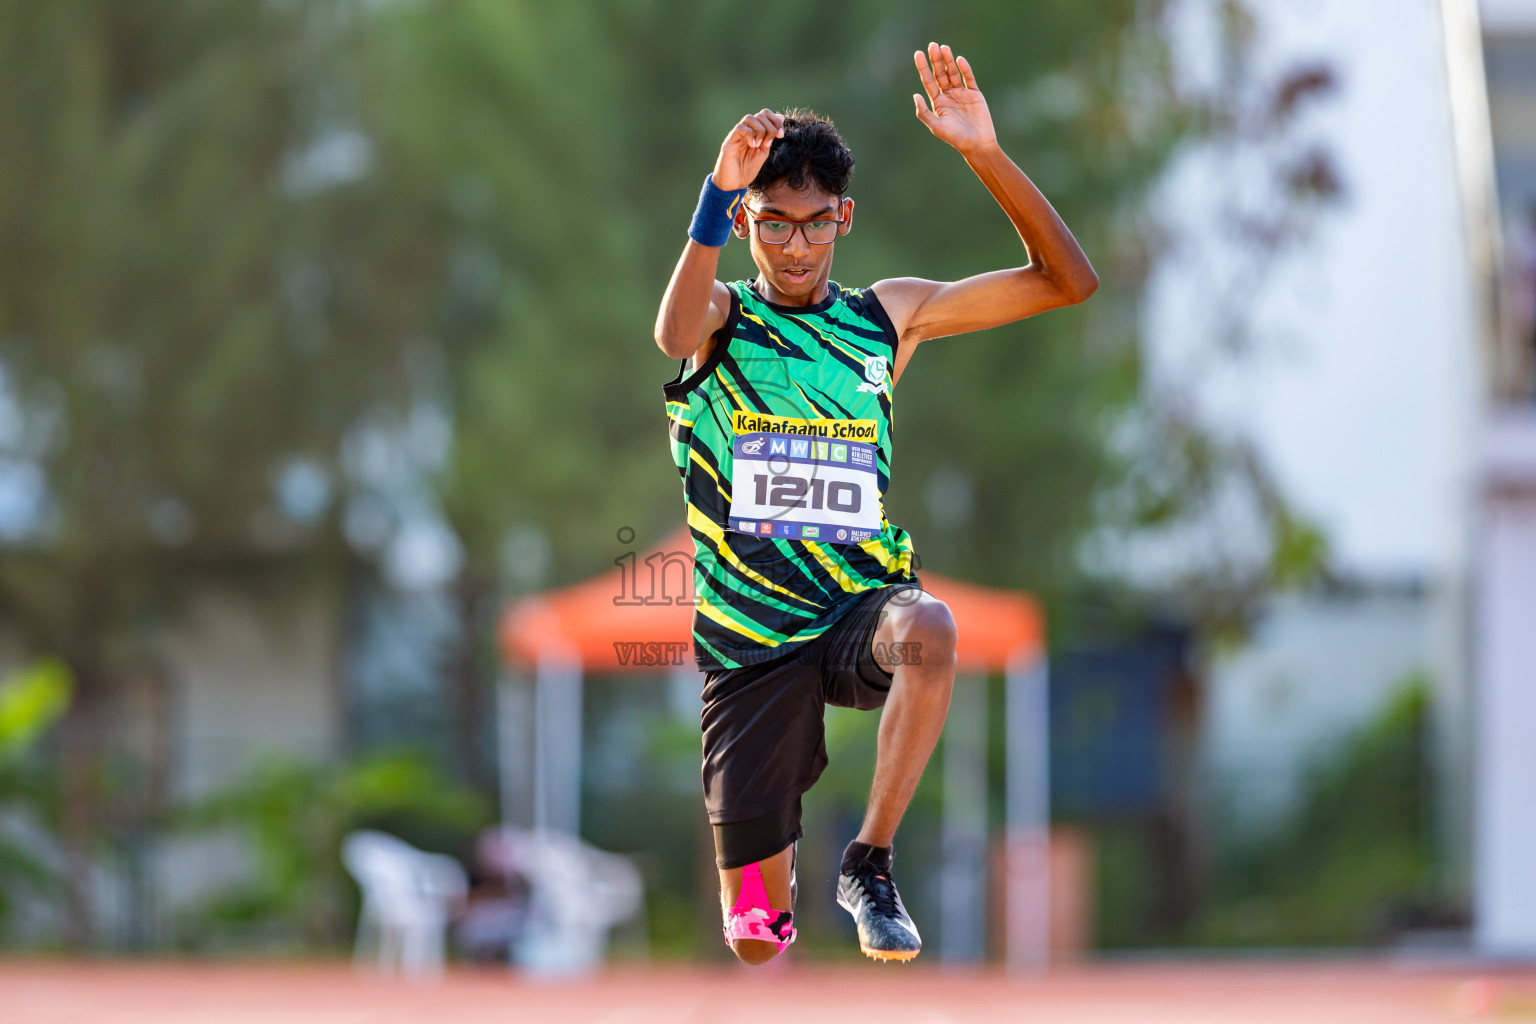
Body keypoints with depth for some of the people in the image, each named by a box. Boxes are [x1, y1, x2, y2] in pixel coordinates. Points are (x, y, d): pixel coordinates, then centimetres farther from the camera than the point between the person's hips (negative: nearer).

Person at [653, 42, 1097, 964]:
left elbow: (1068, 282, 3)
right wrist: (717, 197, -43)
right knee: (756, 937, 1)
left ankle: (870, 864, -23)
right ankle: (777, 865, 42)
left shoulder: (887, 318, 6)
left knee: (929, 630, -40)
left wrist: (988, 157, -11)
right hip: (750, 638, 0)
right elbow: (676, 334, -28)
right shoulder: (723, 318, 0)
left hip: (863, 609, 0)